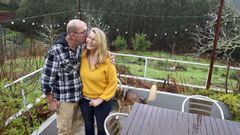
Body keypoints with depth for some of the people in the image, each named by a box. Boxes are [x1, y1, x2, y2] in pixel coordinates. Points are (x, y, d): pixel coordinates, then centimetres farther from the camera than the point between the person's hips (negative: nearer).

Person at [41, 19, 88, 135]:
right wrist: (51, 102, -9)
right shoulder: (55, 52, -23)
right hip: (64, 100, -6)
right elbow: (46, 79, -16)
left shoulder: (80, 47, -4)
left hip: (78, 97, 6)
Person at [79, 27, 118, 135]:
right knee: (88, 125, 25)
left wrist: (100, 99, -16)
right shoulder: (82, 56, -10)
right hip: (84, 100, 3)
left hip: (103, 102, -3)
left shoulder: (106, 60, -21)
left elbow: (113, 83, -15)